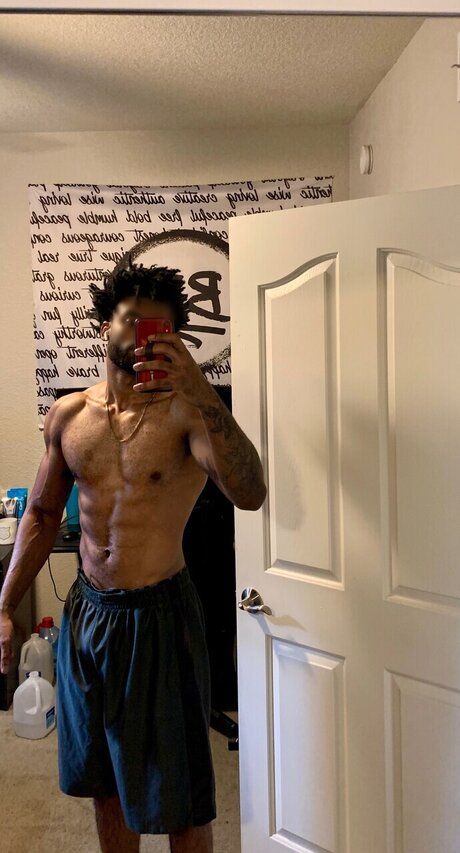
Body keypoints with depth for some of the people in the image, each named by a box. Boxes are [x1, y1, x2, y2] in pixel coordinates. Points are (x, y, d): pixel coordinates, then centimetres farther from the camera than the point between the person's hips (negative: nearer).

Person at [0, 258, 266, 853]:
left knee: (177, 798, 12)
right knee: (104, 780, 25)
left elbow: (249, 494, -30)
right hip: (87, 610, 5)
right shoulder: (67, 415, 2)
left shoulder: (185, 411, -13)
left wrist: (198, 389, -37)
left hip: (158, 615, -5)